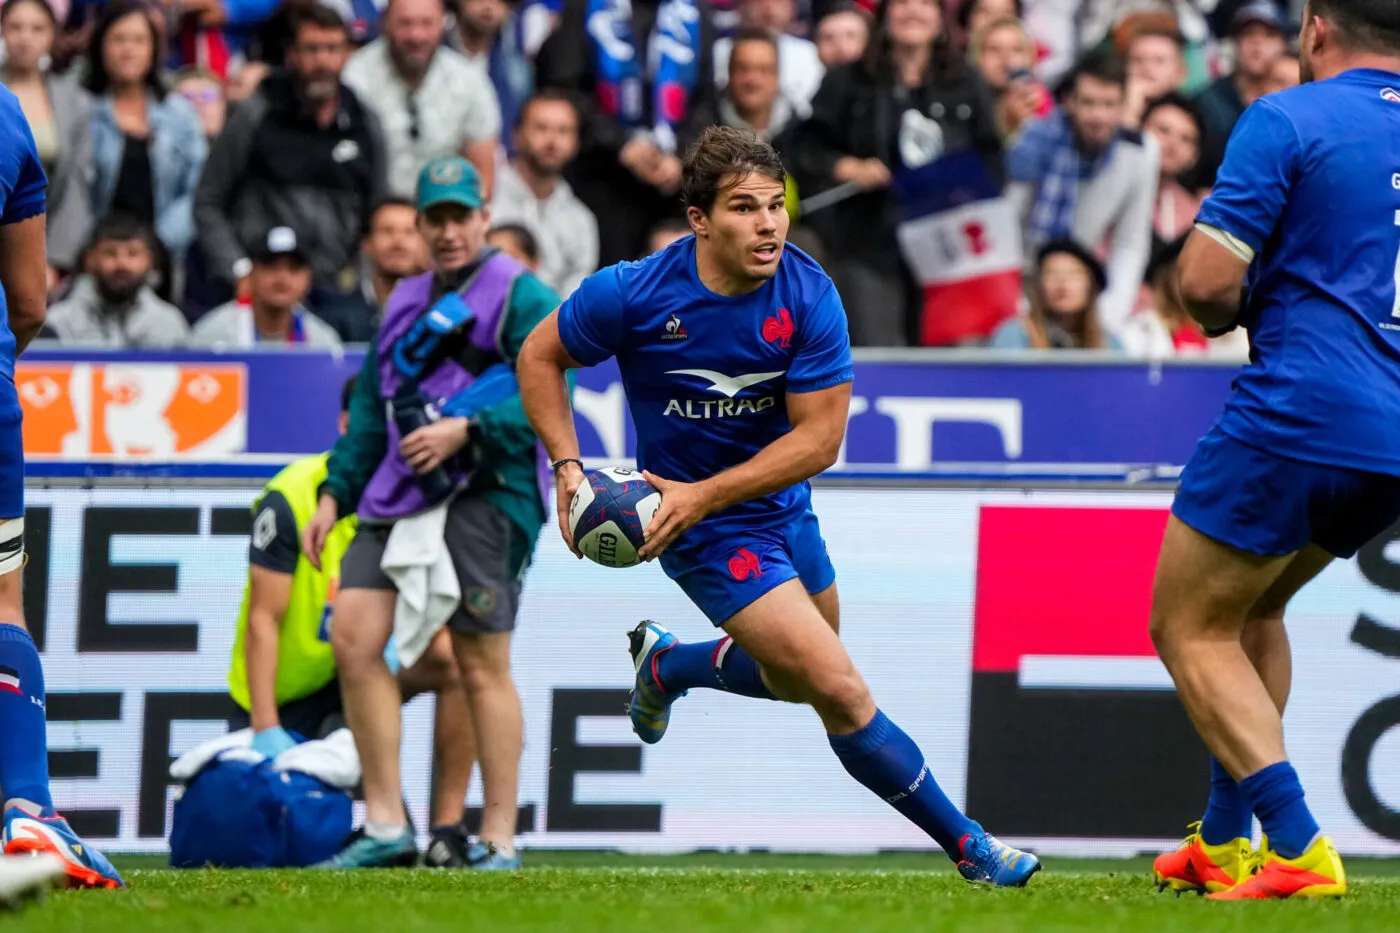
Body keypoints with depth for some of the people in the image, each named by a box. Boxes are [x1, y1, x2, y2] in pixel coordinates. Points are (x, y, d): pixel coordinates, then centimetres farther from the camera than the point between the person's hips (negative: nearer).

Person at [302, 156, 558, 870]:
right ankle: (385, 827, -3)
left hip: (483, 496, -7)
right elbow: (370, 408, 26)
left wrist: (467, 428, -21)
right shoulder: (406, 303, 24)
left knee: (481, 666, -6)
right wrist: (335, 495, 18)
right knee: (353, 635, -8)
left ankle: (499, 839, -1)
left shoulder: (522, 297, 1)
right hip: (398, 498, 7)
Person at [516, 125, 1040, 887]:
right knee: (842, 693, -13)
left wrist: (701, 495, -25)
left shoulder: (809, 295, -17)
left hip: (783, 505, 5)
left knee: (794, 678, 26)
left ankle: (665, 664, 53)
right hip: (709, 536, -5)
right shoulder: (634, 293, -21)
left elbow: (819, 437, -17)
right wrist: (567, 469, -14)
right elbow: (541, 357, -3)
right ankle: (967, 847, -1)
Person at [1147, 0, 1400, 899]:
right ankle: (1222, 842, 25)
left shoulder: (1288, 120, -8)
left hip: (1302, 413, -7)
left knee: (1191, 628, 5)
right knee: (1252, 606, 27)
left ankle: (1299, 847, -10)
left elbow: (1208, 284, -13)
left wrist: (1228, 308, 9)